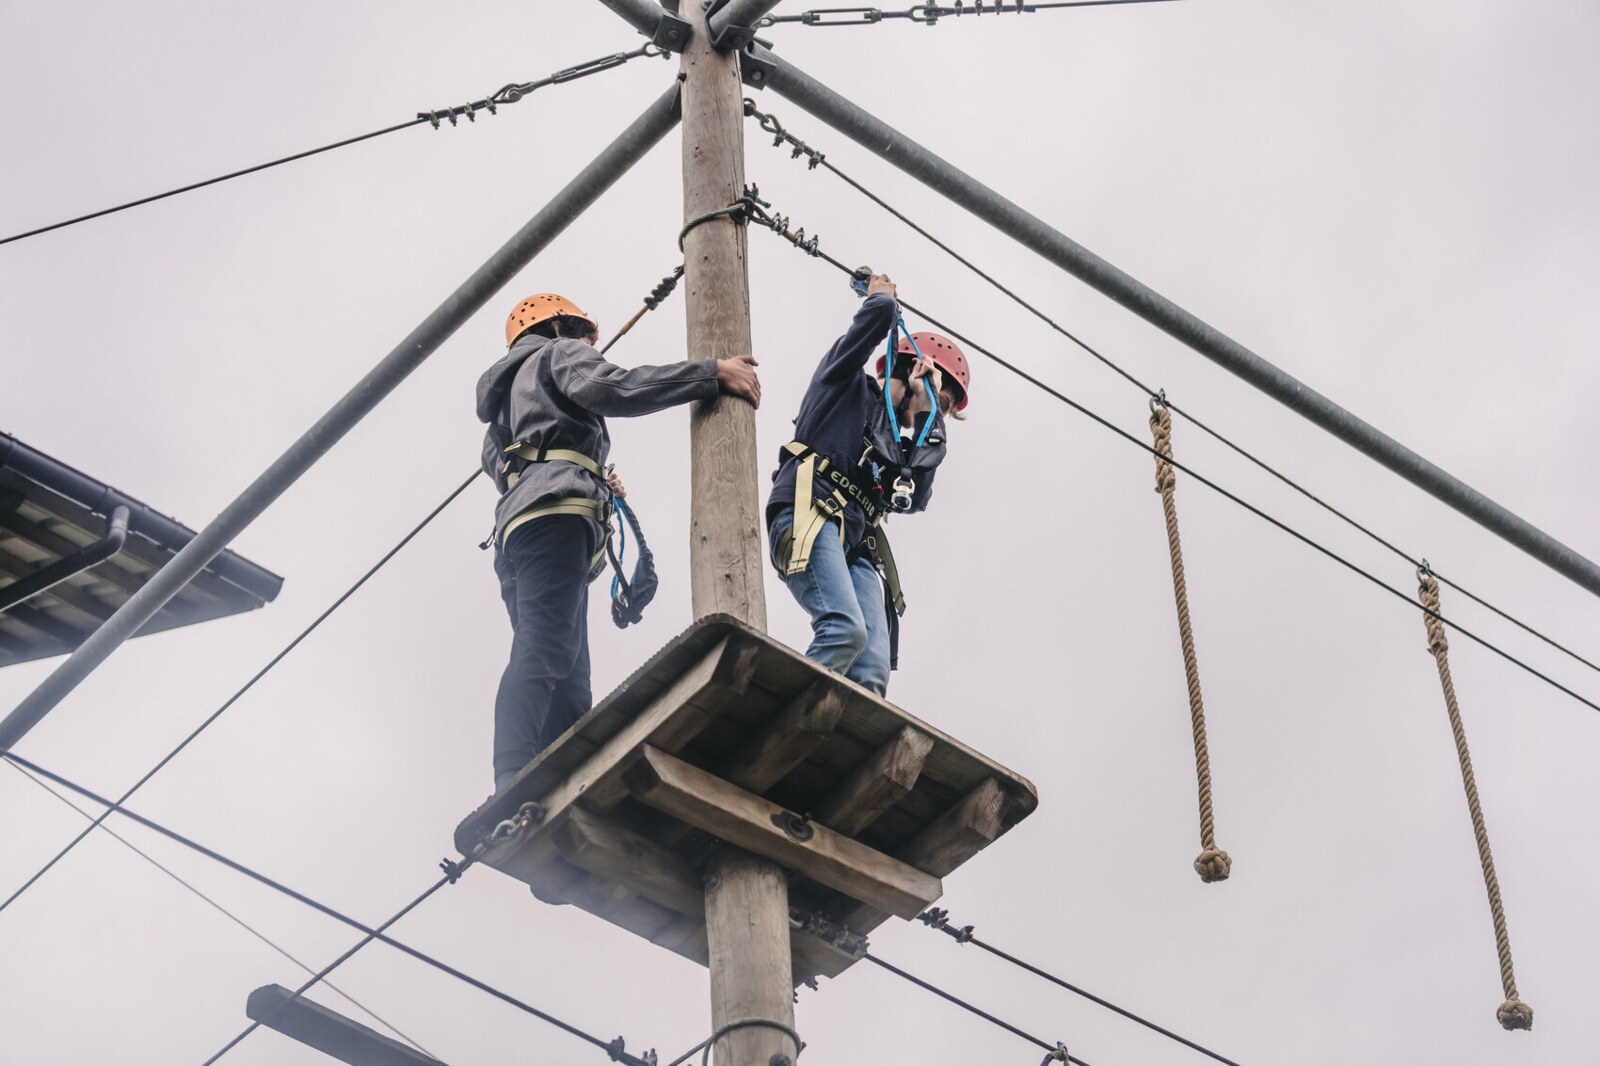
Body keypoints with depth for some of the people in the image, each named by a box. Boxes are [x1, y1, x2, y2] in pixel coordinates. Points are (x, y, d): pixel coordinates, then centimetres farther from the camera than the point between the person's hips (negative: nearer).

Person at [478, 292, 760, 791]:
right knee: (542, 655, -26)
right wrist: (712, 373, -6)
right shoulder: (560, 353, 16)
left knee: (567, 684, -3)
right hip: (557, 513, -9)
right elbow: (608, 388, -5)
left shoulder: (504, 399, 41)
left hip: (514, 525, 9)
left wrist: (594, 484, 47)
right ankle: (514, 790, -44)